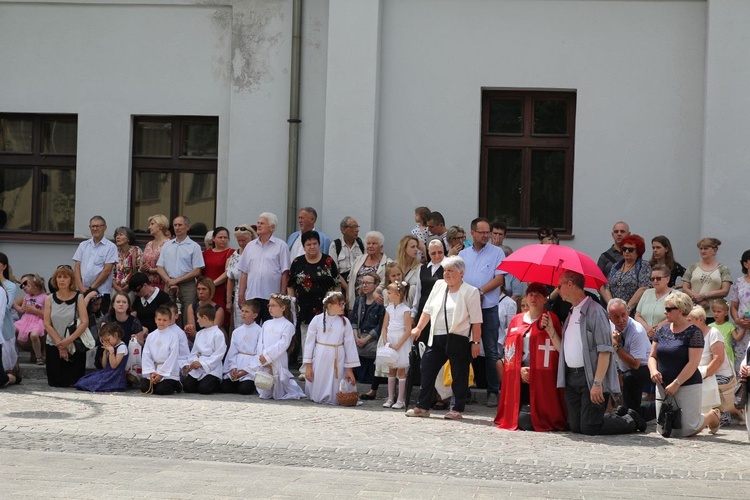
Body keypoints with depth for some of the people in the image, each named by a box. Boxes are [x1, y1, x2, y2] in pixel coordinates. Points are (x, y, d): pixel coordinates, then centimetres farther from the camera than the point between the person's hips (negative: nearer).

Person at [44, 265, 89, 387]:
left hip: (75, 346, -2)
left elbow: (85, 322, -12)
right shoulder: (50, 299, 2)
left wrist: (68, 340, -21)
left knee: (73, 382, -6)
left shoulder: (78, 298, -4)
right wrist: (60, 344, -12)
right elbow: (47, 324, -3)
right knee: (55, 383, -5)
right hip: (53, 345, 2)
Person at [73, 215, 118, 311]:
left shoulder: (110, 247, 0)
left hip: (101, 292, -4)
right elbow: (77, 267, 9)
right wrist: (81, 286, -5)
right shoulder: (83, 245, 15)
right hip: (81, 292, 4)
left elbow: (107, 271, -6)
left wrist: (91, 287, -8)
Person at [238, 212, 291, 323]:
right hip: (251, 295, 4)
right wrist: (241, 295, 7)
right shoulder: (250, 246, 14)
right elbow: (244, 273, 13)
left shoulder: (281, 246, 2)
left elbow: (285, 273, -1)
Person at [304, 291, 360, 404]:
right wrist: (308, 365, -1)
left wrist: (349, 369, 1)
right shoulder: (317, 320, -4)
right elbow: (309, 342, 0)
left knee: (333, 398, 2)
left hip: (337, 361, 1)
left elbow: (350, 344, 2)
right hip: (320, 360, -1)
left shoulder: (345, 322, -1)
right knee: (317, 396, 6)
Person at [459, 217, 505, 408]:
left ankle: (493, 391, 4)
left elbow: (499, 278, -6)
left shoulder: (496, 253, 2)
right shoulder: (463, 254, 13)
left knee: (491, 351, -1)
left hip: (488, 308, -3)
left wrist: (480, 291, -15)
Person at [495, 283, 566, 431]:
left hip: (540, 380, -4)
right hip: (518, 379, 4)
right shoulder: (516, 320, 15)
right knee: (517, 418, -8)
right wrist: (519, 369, -2)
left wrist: (550, 329, -21)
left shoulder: (551, 319, 3)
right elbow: (509, 350, 14)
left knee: (528, 422, -14)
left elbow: (561, 349, -7)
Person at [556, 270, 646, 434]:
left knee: (589, 427, -11)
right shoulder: (571, 314, 17)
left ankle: (631, 421, 12)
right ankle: (619, 417, 25)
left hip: (590, 377, -8)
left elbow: (605, 351, -17)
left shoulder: (594, 311, -11)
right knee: (575, 427, 5)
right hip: (571, 377, 8)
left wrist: (597, 383, -23)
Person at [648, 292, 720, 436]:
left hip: (688, 386, -6)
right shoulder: (662, 331, 8)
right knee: (663, 429, 5)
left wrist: (676, 383, -19)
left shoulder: (693, 332, -9)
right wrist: (653, 370, -9)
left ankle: (712, 416, 24)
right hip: (663, 386, 6)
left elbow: (693, 363, -15)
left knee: (687, 430, -7)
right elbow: (652, 356, 12)